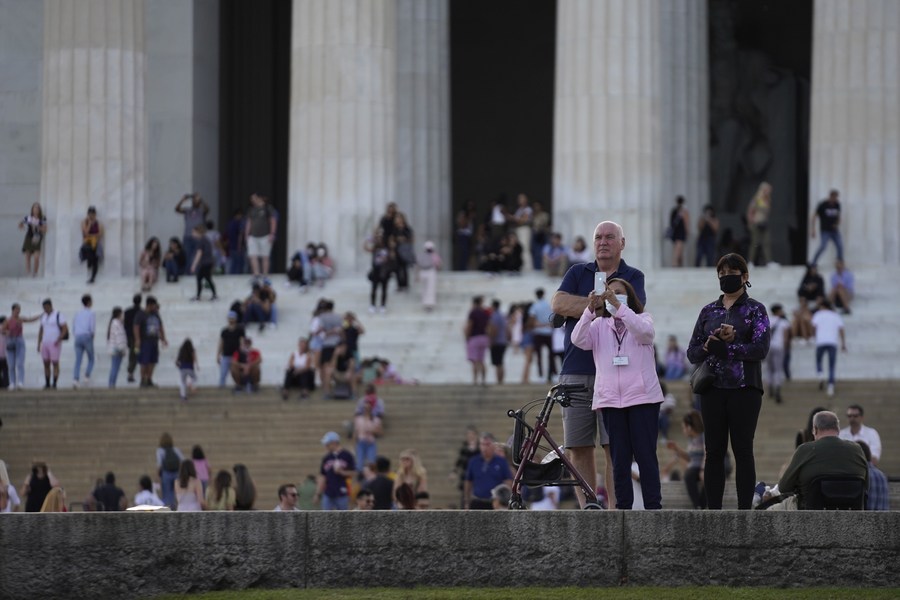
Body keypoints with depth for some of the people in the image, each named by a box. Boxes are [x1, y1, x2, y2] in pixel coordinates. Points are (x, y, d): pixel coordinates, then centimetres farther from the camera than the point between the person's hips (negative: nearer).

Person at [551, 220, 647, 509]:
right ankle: (586, 510, 4)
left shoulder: (633, 277, 9)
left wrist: (579, 306, -5)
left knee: (615, 448, -8)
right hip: (575, 373, 2)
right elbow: (558, 303, -2)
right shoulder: (578, 273, 16)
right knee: (578, 448, 0)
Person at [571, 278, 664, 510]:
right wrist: (590, 310, -18)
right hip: (610, 399, 2)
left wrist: (618, 305, -23)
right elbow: (579, 340, -5)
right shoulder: (599, 325, 14)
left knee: (646, 455, -5)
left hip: (642, 397, -2)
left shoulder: (642, 318, 10)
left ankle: (653, 506, -5)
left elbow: (644, 331, -15)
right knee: (619, 458, 2)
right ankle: (623, 506, 3)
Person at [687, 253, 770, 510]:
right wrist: (707, 346, -10)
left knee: (742, 450, -4)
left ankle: (744, 511, -3)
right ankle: (713, 511, 5)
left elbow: (761, 349, -10)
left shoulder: (755, 310, 3)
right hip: (713, 389, 4)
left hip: (744, 388, -4)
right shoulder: (708, 311, 14)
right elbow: (692, 352, 11)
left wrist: (727, 347, -14)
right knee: (714, 452, 2)